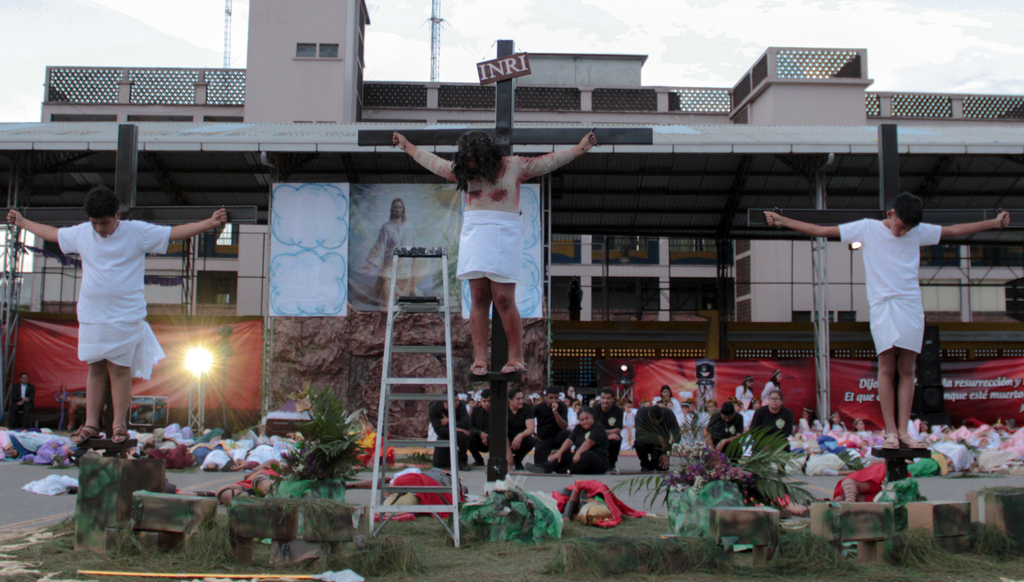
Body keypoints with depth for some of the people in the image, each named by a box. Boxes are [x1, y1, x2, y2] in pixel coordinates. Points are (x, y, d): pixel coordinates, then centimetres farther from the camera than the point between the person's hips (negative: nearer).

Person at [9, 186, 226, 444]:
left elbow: (176, 232, -6)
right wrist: (22, 222, 36)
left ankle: (119, 425, 6)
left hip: (126, 316, -4)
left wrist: (210, 223, -15)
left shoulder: (138, 232, -3)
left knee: (119, 368, -2)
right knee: (95, 368, 9)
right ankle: (91, 423, 15)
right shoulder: (81, 233, 7)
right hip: (91, 315, 4)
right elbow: (51, 233, 24)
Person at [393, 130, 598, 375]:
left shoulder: (514, 166, 5)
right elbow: (433, 162, 29)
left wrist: (578, 149, 1)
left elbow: (549, 162, 6)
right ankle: (480, 359, 1)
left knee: (504, 300, -9)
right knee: (479, 299, 0)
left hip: (504, 235, -4)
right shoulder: (462, 172, 17)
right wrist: (408, 147, 37)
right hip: (473, 234, 4)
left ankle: (516, 358, -2)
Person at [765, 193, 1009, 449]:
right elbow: (819, 230, 4)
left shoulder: (919, 232, 12)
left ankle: (904, 431, 0)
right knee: (886, 367, -9)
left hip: (911, 306, 3)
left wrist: (994, 222, 28)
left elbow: (955, 230, 24)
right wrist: (782, 221, 1)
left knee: (906, 369, -1)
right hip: (883, 305, -3)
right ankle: (890, 432, -8)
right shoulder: (867, 228, 3)